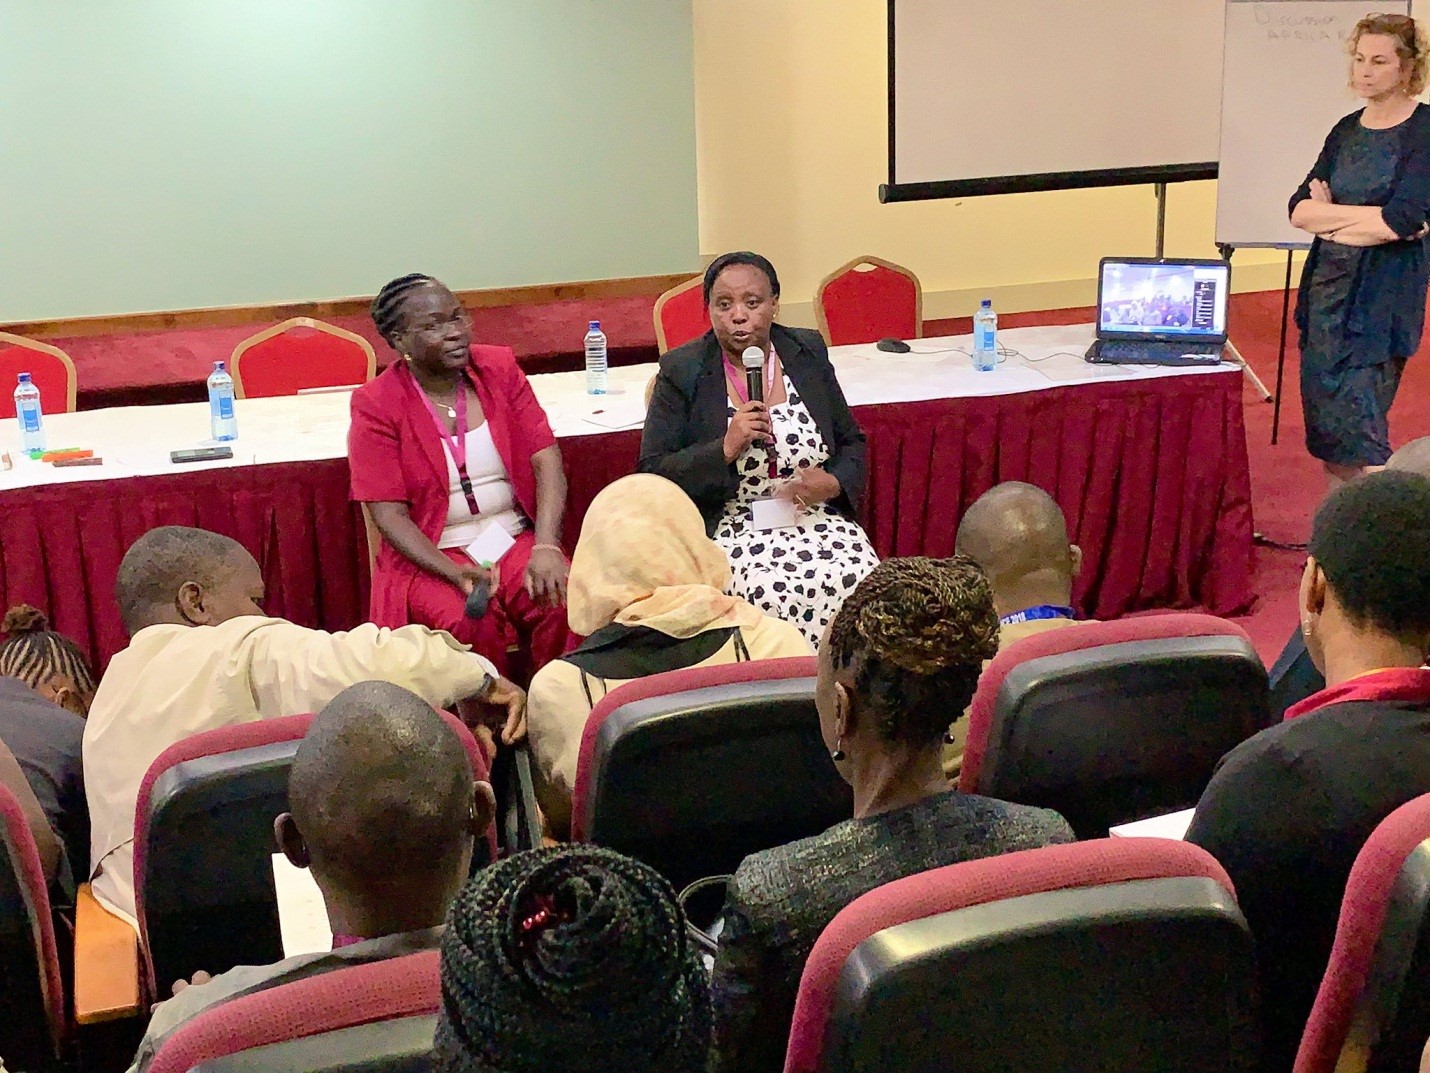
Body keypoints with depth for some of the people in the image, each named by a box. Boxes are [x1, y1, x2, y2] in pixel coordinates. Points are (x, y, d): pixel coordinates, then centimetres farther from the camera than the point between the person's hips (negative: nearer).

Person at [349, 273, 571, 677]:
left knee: (567, 605, -26)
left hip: (515, 538, 3)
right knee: (471, 624, -32)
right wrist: (456, 573, -23)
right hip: (429, 555, -2)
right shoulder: (376, 405, -5)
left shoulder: (500, 368, 4)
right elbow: (390, 515, -8)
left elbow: (546, 460, -3)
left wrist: (546, 547, -19)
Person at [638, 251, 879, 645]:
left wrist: (835, 483, -4)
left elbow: (851, 442, 18)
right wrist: (725, 448, -16)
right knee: (776, 593, -32)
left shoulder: (808, 352, 11)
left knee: (862, 584, -25)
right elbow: (653, 474, -2)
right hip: (730, 529, -3)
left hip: (817, 520, 3)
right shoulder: (681, 372, 1)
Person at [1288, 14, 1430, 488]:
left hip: (1381, 298, -6)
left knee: (1359, 423, -7)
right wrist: (1369, 218, -11)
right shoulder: (1347, 130, 11)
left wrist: (1330, 213, -8)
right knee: (1323, 421, 7)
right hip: (1328, 288, 6)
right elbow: (1300, 210, 3)